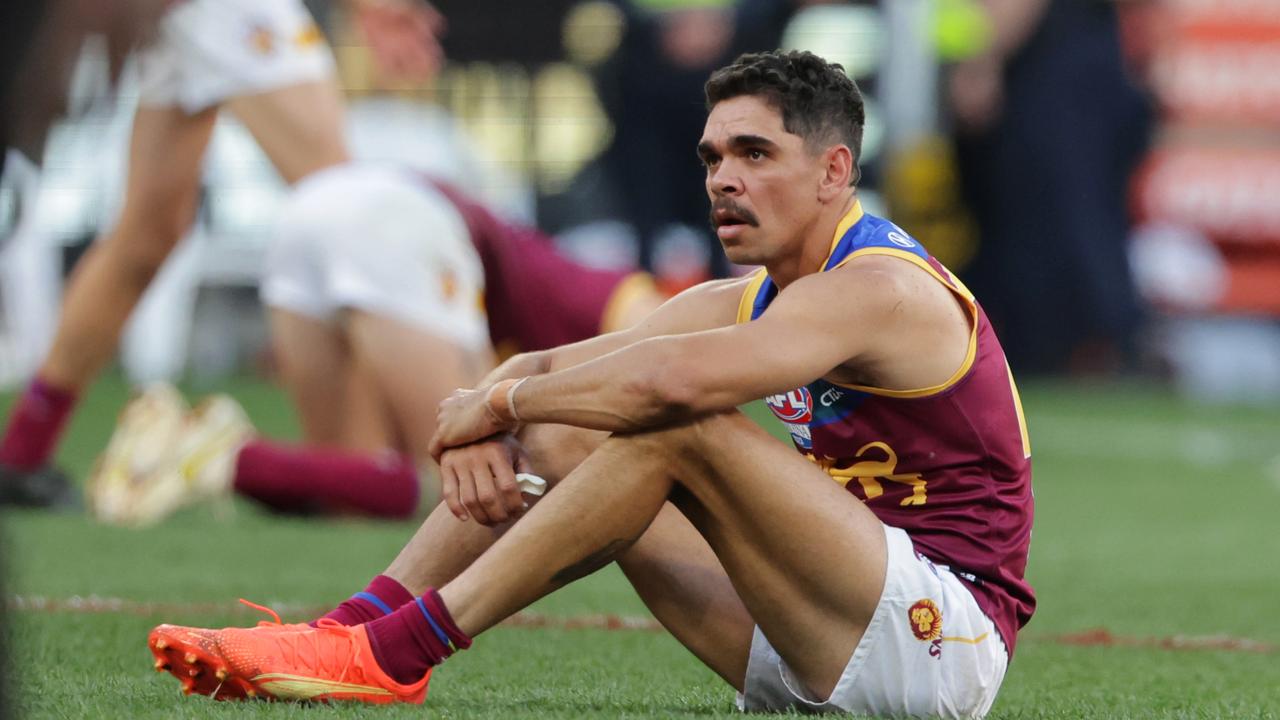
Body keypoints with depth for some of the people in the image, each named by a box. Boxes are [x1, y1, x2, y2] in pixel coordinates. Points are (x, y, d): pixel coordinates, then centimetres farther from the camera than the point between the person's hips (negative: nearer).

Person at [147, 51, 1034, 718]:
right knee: (555, 444, 4)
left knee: (679, 428, -25)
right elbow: (543, 369, 13)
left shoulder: (879, 289, -17)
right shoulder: (745, 302, 12)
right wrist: (478, 434, -12)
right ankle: (352, 630, -8)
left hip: (947, 637, -9)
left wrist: (497, 402, -18)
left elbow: (675, 379, -33)